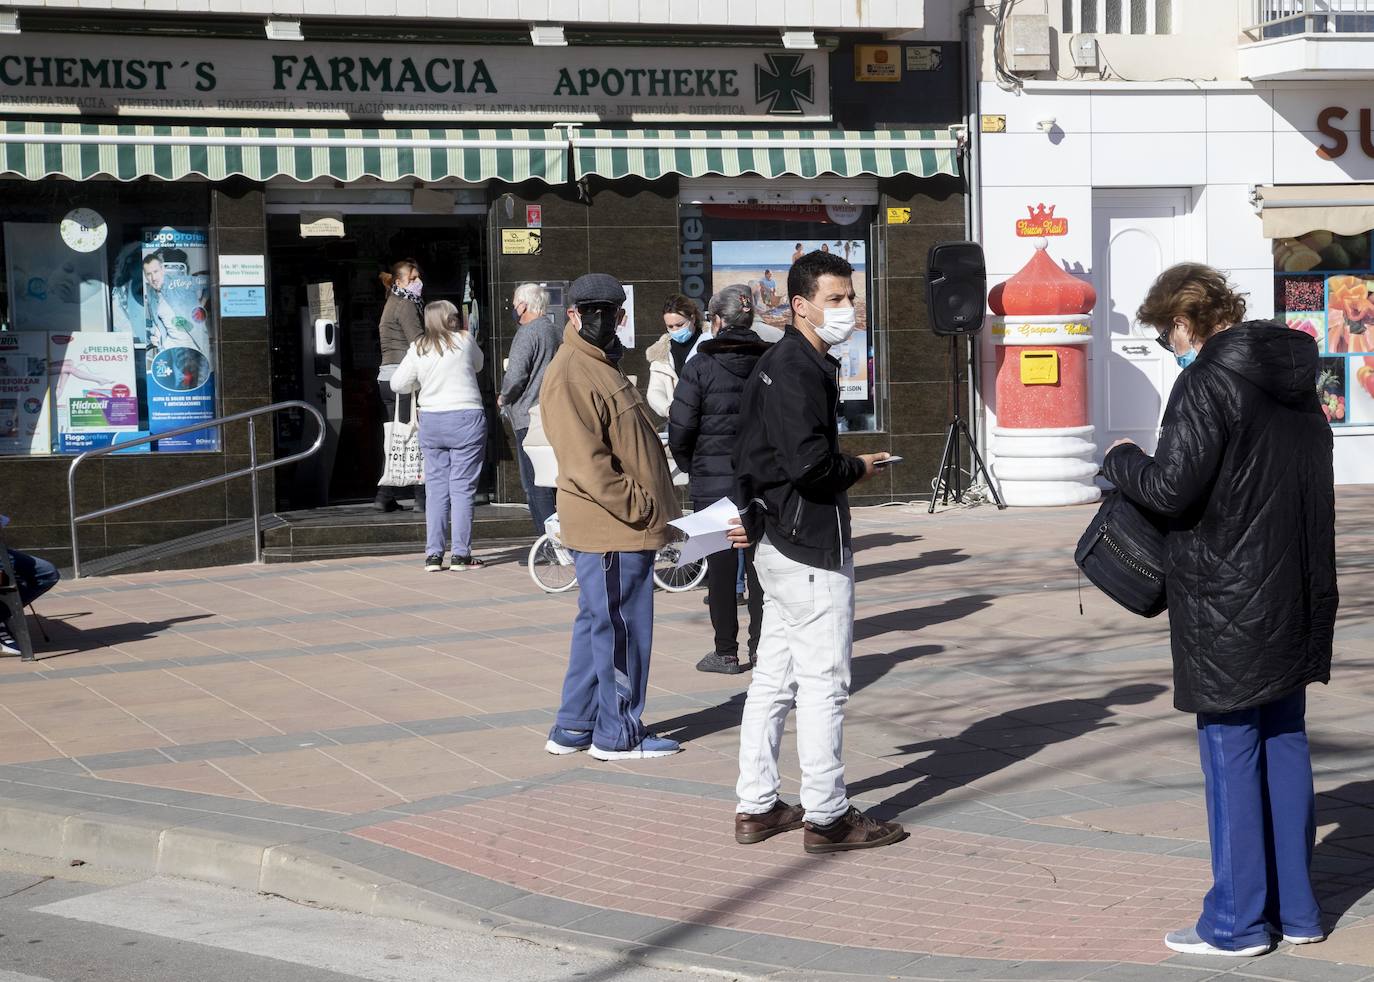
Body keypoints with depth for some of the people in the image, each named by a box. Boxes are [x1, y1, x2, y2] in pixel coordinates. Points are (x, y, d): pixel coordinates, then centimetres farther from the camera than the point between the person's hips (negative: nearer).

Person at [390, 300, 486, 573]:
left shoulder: (418, 350, 3)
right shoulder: (464, 341, -3)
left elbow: (397, 383, 6)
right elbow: (478, 364, 16)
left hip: (431, 422, 3)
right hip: (466, 419, -3)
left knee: (436, 489, 8)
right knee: (462, 488, -1)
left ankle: (433, 555, 6)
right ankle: (461, 555, -1)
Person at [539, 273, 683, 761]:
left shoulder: (604, 365, 16)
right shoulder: (570, 374, -16)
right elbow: (585, 462, -22)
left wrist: (650, 505, 15)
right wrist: (639, 505, -19)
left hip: (622, 525, 10)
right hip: (611, 526, -10)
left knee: (598, 624, 16)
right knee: (621, 628, -1)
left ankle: (573, 728, 24)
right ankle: (618, 733, 9)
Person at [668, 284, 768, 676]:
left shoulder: (702, 366, -11)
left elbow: (680, 427, -12)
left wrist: (690, 466, 5)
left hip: (714, 480, -3)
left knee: (720, 564, 4)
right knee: (759, 562, 11)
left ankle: (726, 651, 7)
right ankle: (761, 646, 15)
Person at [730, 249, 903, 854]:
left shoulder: (778, 363, 16)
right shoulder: (798, 370, -17)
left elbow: (752, 453, 22)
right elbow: (810, 463, -25)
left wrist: (755, 513, 23)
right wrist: (860, 468, -9)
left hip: (777, 545, 11)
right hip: (812, 551, -11)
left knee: (773, 680, 13)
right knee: (824, 684, -4)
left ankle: (756, 808, 19)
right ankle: (826, 818, 2)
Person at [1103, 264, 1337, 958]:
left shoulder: (1207, 383, -15)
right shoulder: (1296, 380, 12)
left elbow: (1171, 488, -20)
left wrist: (1122, 459, -1)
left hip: (1228, 606, -8)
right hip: (1294, 599, 8)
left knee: (1231, 751, -1)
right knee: (1285, 743, 14)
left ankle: (1237, 920, 5)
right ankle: (1296, 908, 21)